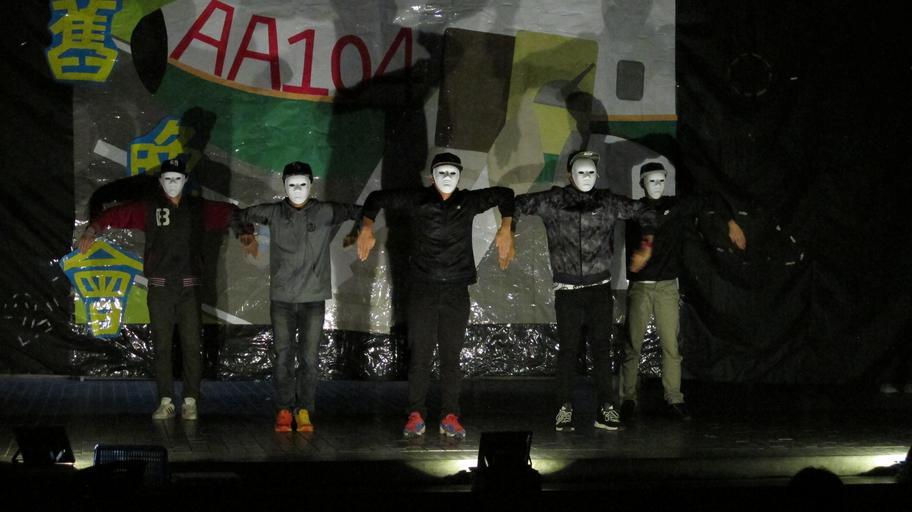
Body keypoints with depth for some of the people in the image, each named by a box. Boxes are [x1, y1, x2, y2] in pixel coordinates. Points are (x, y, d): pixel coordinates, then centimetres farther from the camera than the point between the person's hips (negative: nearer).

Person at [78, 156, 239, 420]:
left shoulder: (198, 208, 7)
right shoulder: (149, 207, 3)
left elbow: (229, 213, 11)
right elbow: (116, 214, -3)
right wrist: (92, 230, -18)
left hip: (189, 288, 0)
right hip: (159, 287, 0)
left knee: (192, 346, -2)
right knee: (161, 346, 2)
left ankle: (190, 402, 4)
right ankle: (166, 402, 8)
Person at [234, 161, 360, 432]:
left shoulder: (326, 212, 0)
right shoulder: (273, 212, 4)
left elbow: (359, 212, 9)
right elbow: (240, 215, 18)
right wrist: (245, 236, 5)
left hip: (314, 298, 0)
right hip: (281, 298, 0)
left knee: (309, 358, 0)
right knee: (283, 357, 1)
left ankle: (304, 410, 10)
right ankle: (283, 410, 10)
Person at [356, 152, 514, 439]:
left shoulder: (468, 202, 7)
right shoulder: (417, 201, 3)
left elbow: (504, 195, 21)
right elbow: (377, 198, 12)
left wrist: (506, 228, 10)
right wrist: (367, 227, -3)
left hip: (456, 291, 1)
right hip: (422, 289, -1)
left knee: (451, 356, 2)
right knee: (419, 354, -4)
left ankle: (450, 417, 6)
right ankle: (415, 415, 2)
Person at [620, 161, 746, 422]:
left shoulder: (677, 205, 6)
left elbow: (711, 203, 13)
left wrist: (731, 223, 5)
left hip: (667, 286, 1)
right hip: (639, 286, -1)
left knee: (671, 346, 0)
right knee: (632, 346, -3)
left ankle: (674, 399, 6)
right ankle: (628, 399, 3)